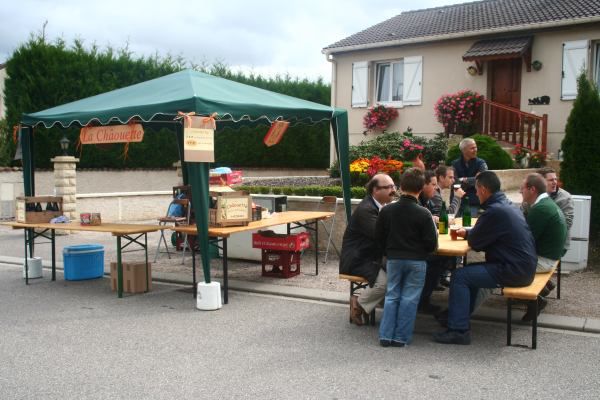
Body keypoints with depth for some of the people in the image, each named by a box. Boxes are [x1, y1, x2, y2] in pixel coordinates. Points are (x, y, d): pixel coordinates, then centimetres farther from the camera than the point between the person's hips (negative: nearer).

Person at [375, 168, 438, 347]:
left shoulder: (386, 210, -4)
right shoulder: (423, 213, -14)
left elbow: (379, 237, 5)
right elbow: (431, 243, -10)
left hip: (394, 259, 3)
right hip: (416, 261, -3)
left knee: (391, 295, 13)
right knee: (409, 298, 6)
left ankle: (386, 335, 11)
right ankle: (401, 337, 9)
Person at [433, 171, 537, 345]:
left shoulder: (494, 211, -19)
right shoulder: (509, 206, 13)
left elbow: (474, 243, -11)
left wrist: (468, 233, 10)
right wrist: (469, 232, 15)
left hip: (514, 270, -10)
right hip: (523, 266, 10)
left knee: (459, 276, -7)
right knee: (470, 270, 21)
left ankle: (458, 330, -6)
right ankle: (460, 314, 28)